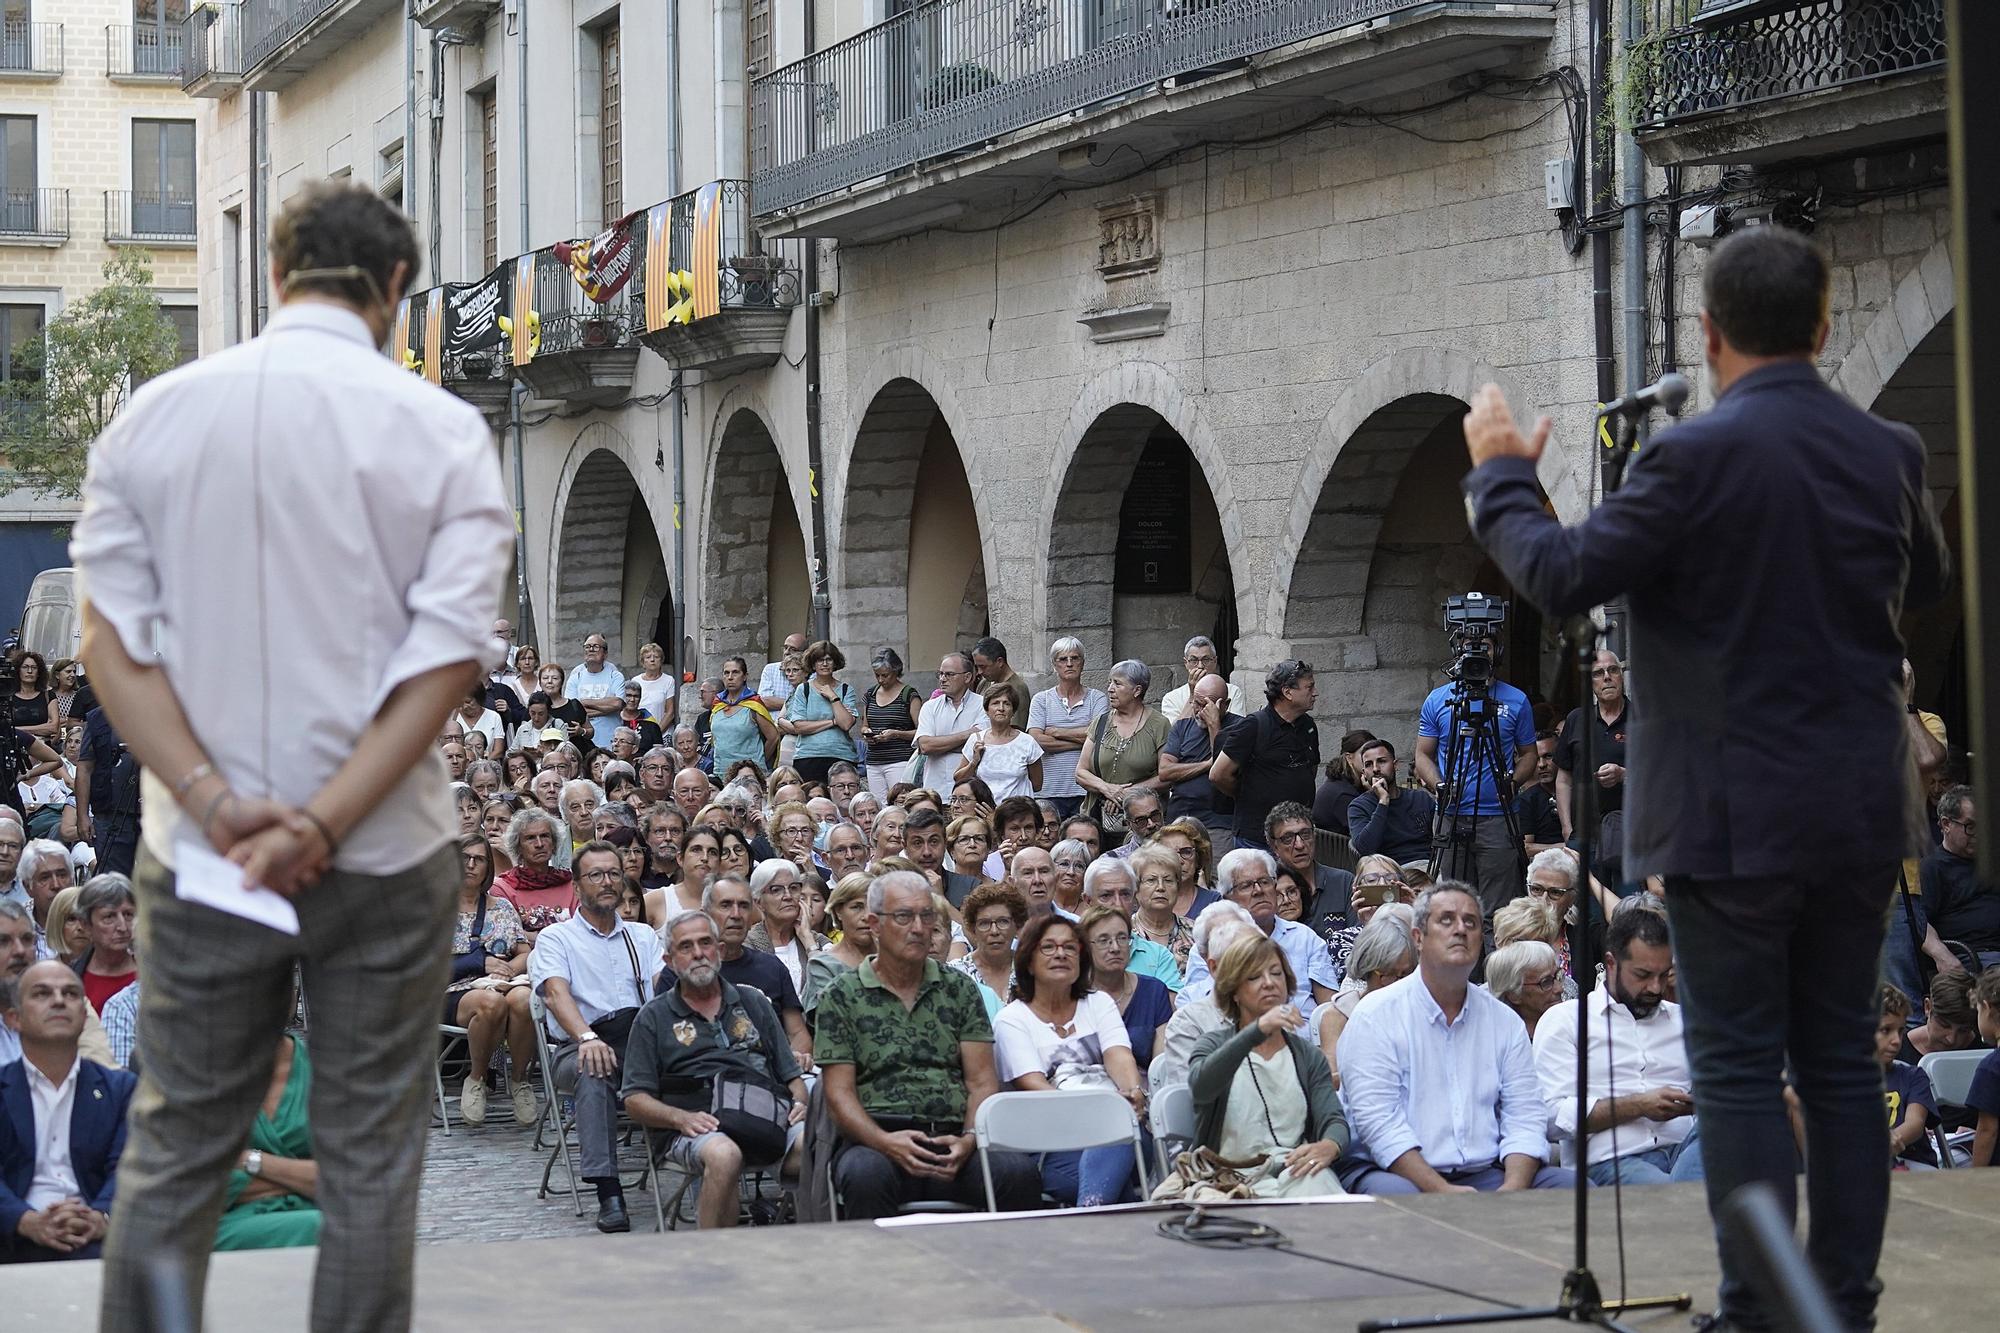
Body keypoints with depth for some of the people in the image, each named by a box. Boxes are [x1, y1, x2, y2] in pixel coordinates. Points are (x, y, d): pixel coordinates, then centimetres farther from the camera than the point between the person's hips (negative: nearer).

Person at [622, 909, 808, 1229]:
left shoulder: (752, 1002, 27)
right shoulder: (654, 1017, 17)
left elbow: (791, 1073, 25)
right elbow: (634, 1099, 9)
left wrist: (799, 1103, 2)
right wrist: (682, 1118, -10)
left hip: (768, 1117, 2)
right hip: (700, 1126, -2)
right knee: (724, 1155, -40)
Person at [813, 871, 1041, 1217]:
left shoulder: (959, 989, 19)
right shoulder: (842, 997, 11)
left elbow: (982, 1081, 11)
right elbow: (839, 1094, 3)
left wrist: (969, 1140, -10)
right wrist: (886, 1142, -16)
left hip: (953, 1143, 2)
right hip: (876, 1141, -2)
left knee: (1019, 1173, -30)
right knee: (866, 1175, -39)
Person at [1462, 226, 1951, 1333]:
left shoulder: (1694, 459, -16)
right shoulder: (1888, 452, 3)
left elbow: (1560, 579, -13)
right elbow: (1926, 580, 21)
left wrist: (1501, 475, 2)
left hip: (1732, 816, -5)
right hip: (1859, 813, 6)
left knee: (1738, 1070, 1)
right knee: (1841, 1059, 12)